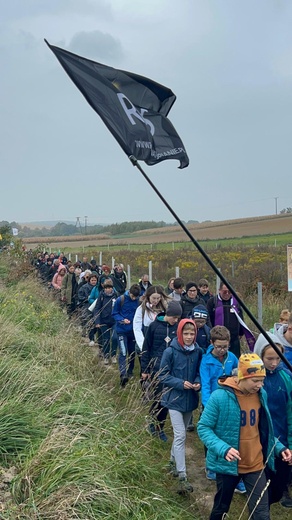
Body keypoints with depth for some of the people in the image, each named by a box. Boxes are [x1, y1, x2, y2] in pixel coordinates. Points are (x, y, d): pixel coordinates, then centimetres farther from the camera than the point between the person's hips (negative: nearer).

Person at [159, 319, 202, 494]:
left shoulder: (198, 351, -5)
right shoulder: (170, 352, -15)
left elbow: (199, 372, 9)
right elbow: (163, 376, -9)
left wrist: (198, 382, -12)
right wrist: (181, 383, -21)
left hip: (190, 399, 5)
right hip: (175, 399, -4)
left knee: (182, 433, 20)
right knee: (180, 436, -10)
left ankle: (173, 461, 43)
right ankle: (182, 477, -7)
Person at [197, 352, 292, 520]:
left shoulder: (262, 395, -3)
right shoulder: (220, 396, -21)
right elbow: (203, 427, -16)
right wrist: (223, 449, -30)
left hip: (256, 465, 3)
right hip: (227, 464, -3)